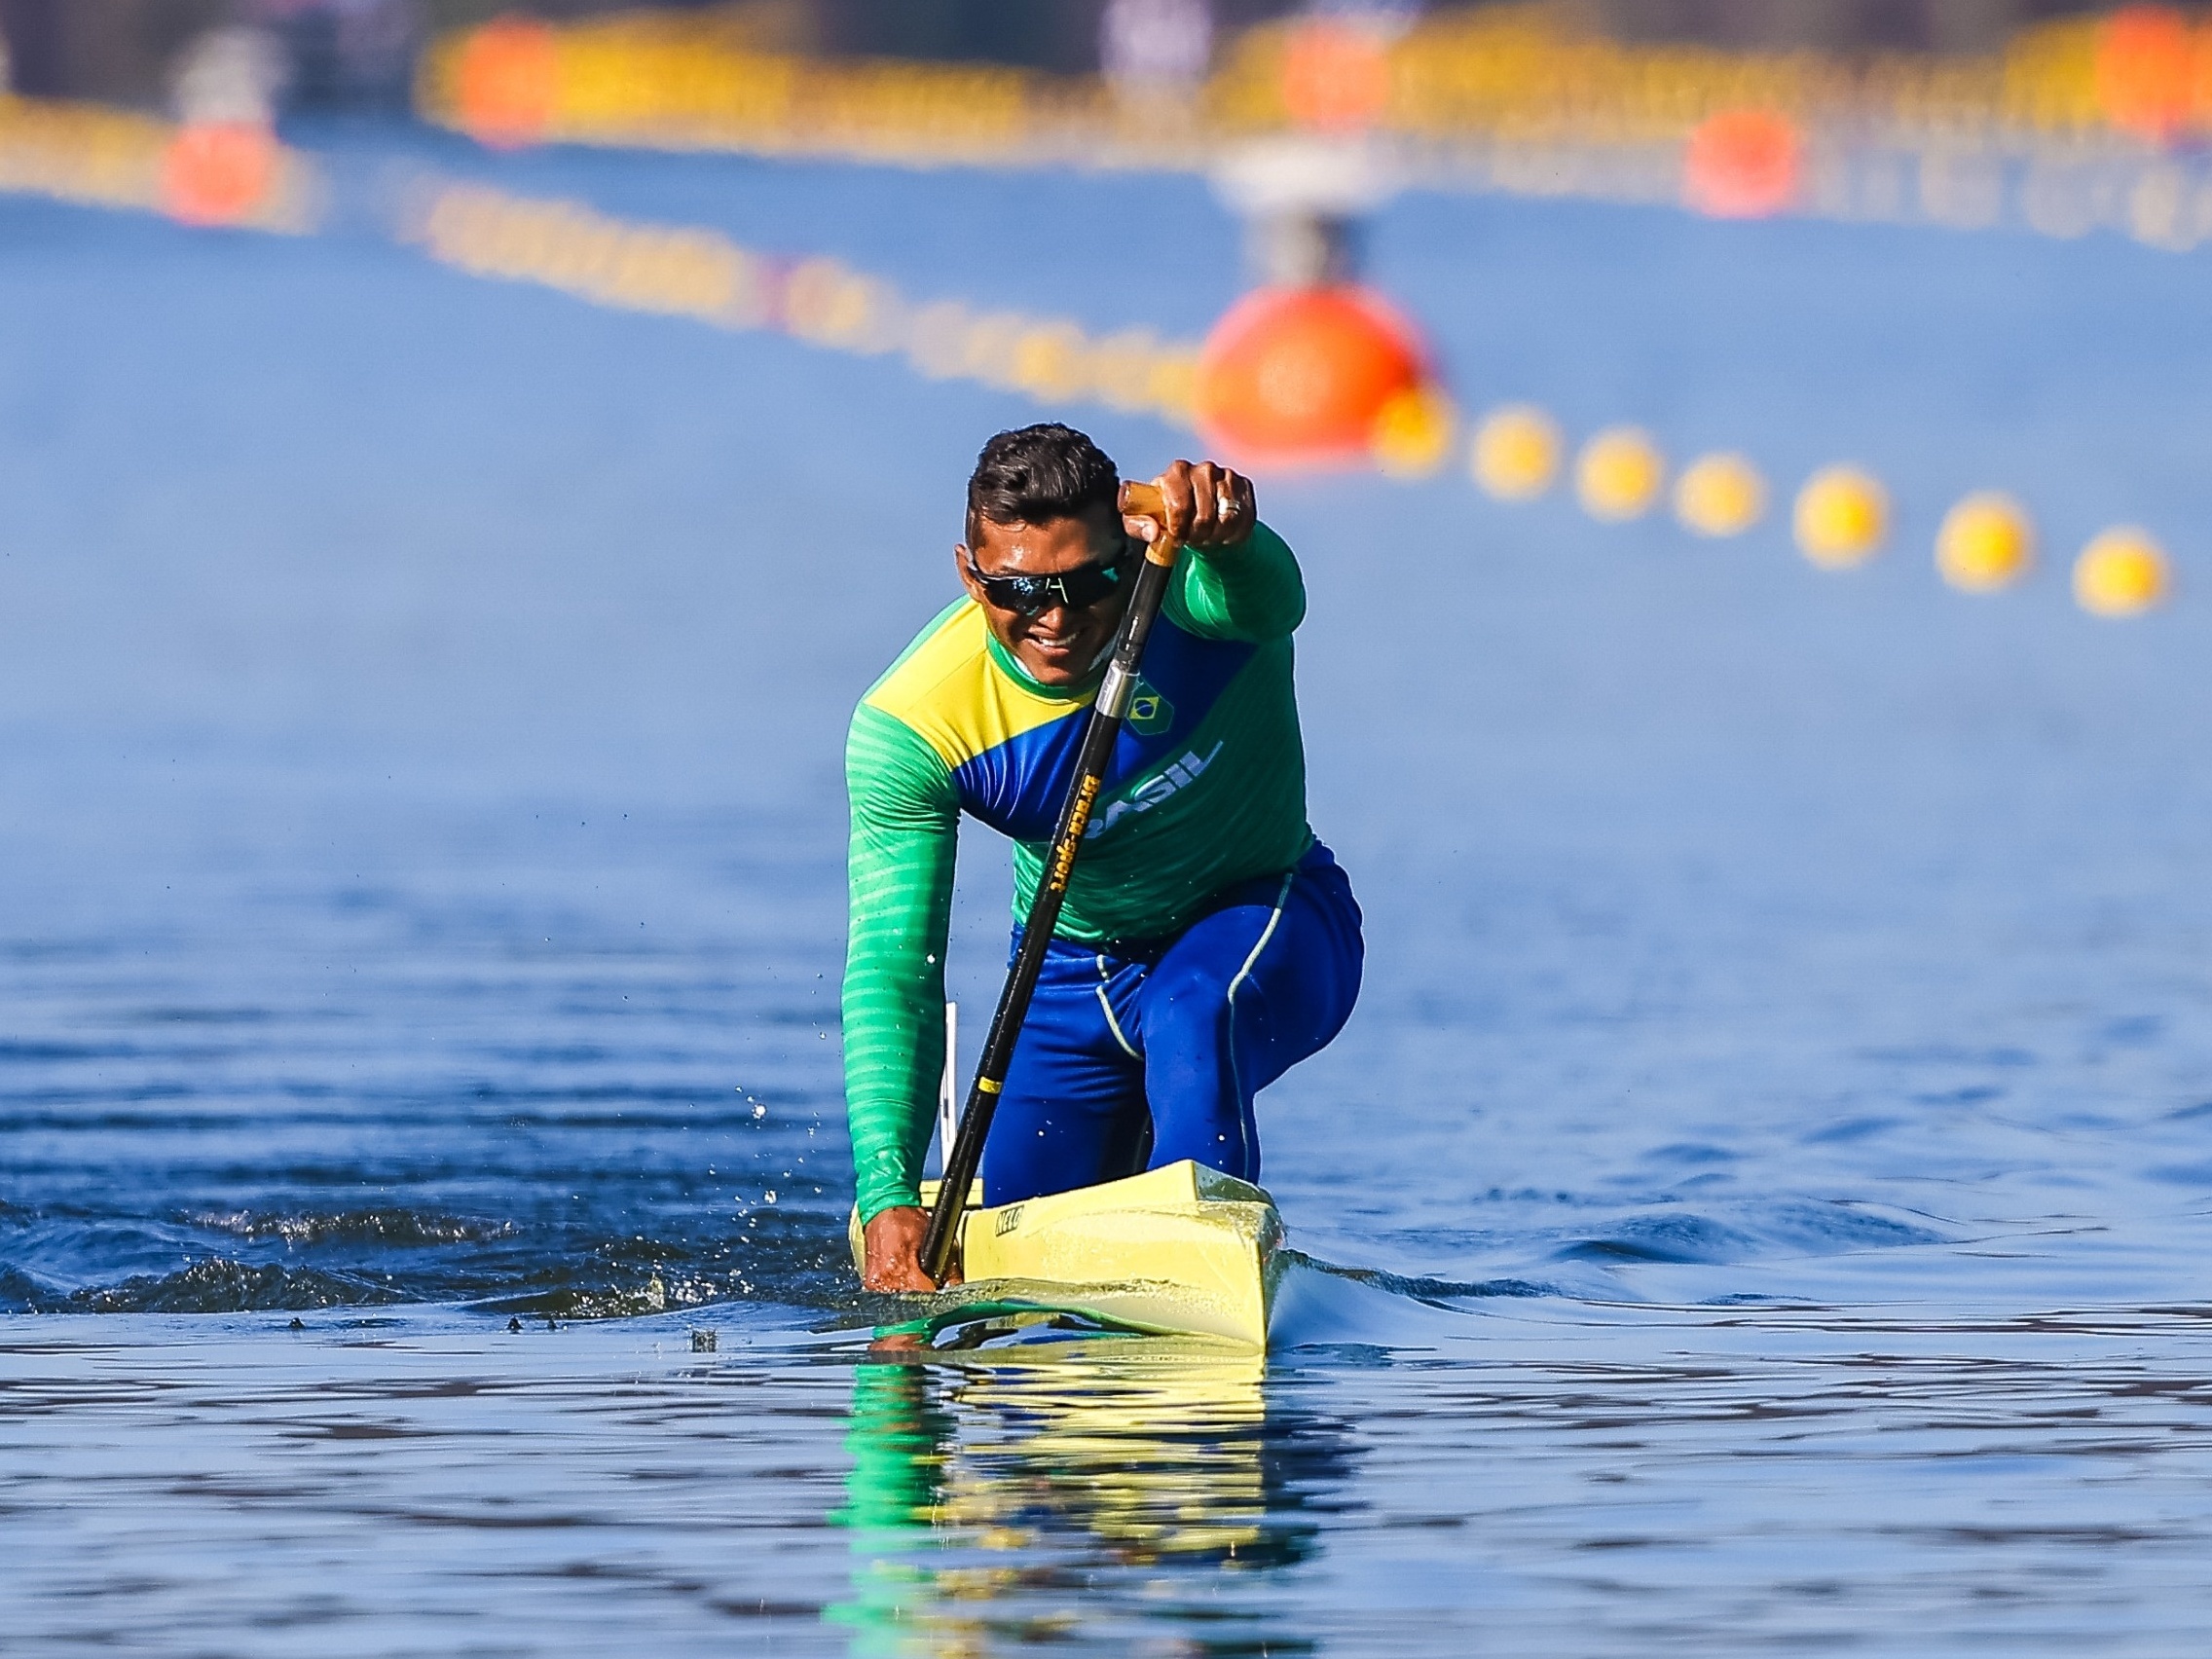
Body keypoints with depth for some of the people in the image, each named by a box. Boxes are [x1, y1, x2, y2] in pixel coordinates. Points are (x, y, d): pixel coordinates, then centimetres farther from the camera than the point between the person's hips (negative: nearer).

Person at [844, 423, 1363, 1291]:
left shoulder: (1180, 590, -28)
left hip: (1265, 924, -3)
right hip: (1074, 974, 3)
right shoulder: (907, 727, -24)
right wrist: (888, 1198, -39)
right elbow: (890, 973, -27)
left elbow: (1265, 597, -54)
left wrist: (1222, 534, -80)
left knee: (1190, 1015, -37)